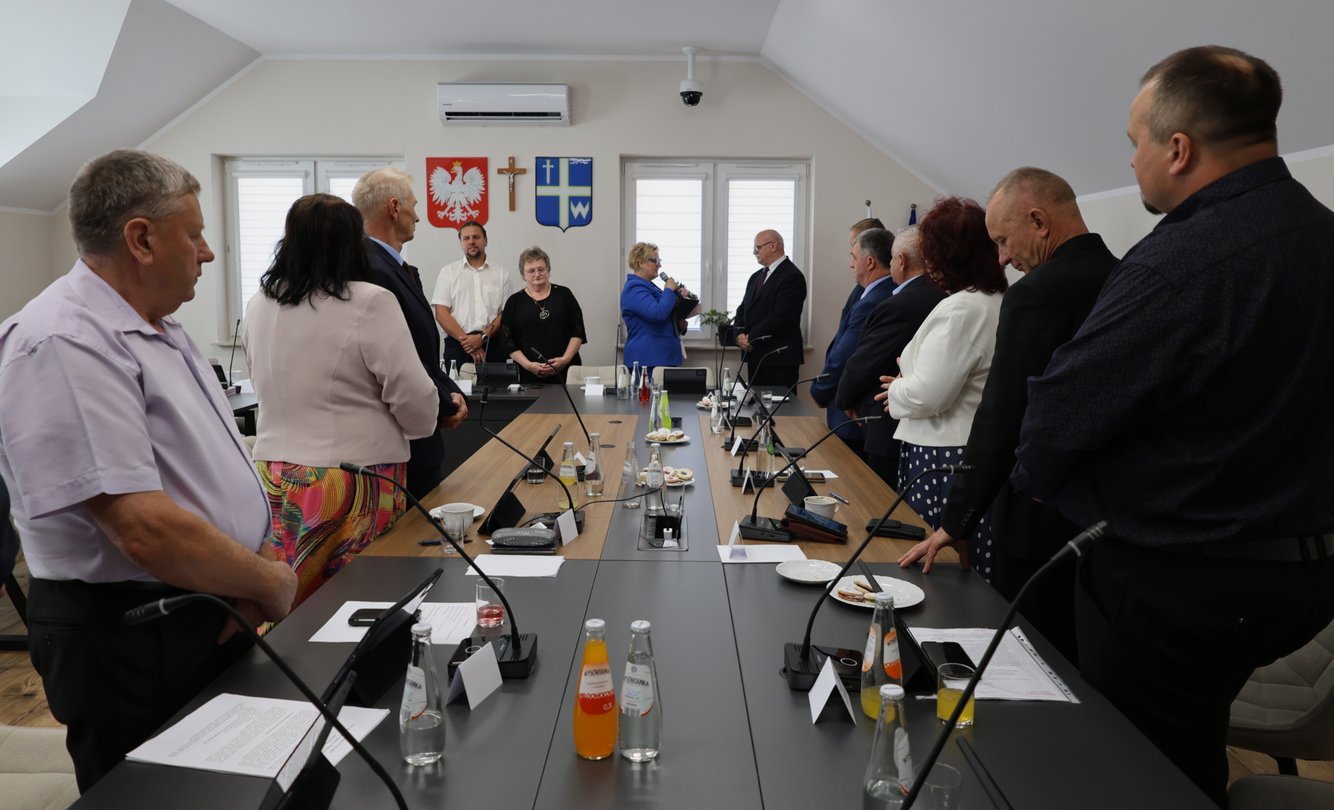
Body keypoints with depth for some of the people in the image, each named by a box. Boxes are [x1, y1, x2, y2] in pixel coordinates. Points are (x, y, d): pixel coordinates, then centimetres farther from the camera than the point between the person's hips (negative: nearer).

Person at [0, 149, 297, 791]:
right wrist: (273, 583, -15)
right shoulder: (63, 345, -22)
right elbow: (147, 530, -29)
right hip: (132, 642, -9)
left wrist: (255, 574, -3)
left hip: (215, 617, 9)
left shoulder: (160, 332, 10)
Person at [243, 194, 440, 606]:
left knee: (288, 607, 11)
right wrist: (421, 426, 6)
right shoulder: (369, 303, -14)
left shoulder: (259, 304, 5)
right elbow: (414, 399, -14)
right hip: (353, 483, -6)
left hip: (276, 477, 6)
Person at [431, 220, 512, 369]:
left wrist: (482, 337, -11)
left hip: (493, 345, 1)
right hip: (457, 345, 0)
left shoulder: (501, 274, 10)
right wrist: (465, 339, -10)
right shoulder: (448, 272, 9)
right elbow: (441, 313, 1)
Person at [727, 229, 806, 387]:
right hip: (755, 356, 8)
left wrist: (751, 338, -13)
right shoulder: (756, 277, 18)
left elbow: (780, 316, -18)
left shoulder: (792, 277, -9)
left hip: (779, 358, -8)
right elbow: (743, 309, 16)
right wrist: (739, 334, -4)